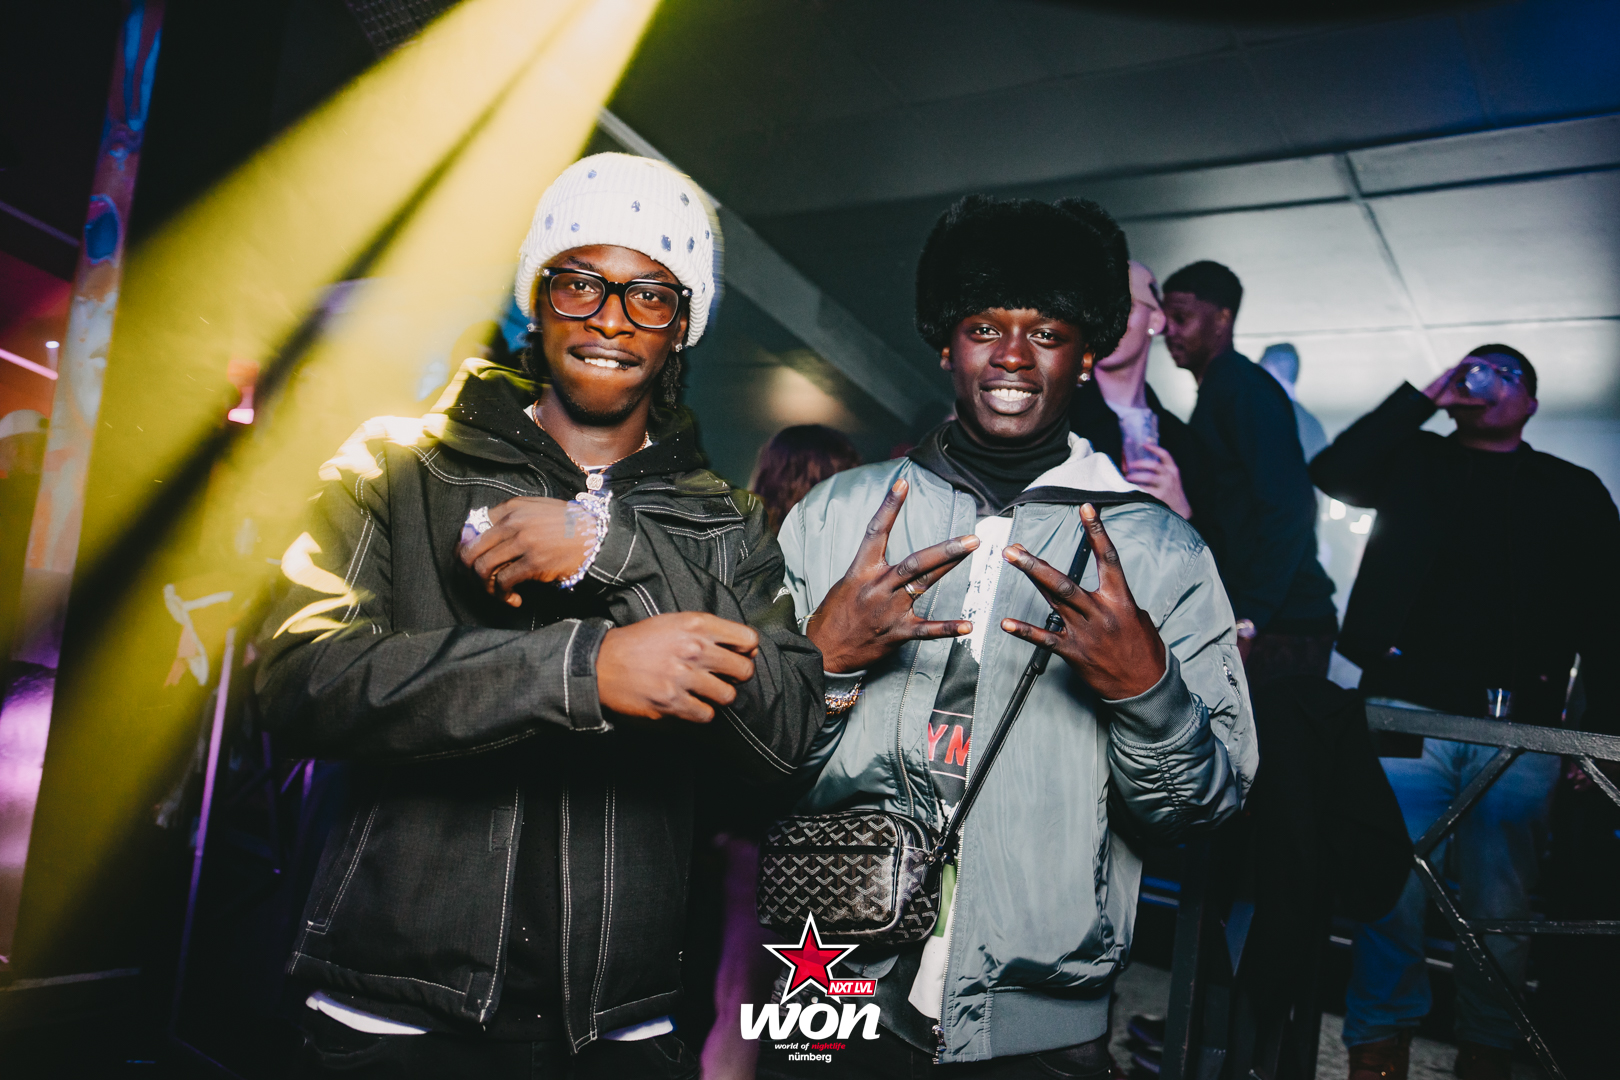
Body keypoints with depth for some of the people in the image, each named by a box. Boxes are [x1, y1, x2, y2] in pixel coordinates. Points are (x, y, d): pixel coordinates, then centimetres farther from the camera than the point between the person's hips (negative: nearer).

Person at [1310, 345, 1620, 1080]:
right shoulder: (1414, 461, 17)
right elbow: (1330, 472, -3)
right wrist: (1423, 397, 1)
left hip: (1518, 730, 1)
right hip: (1408, 711, -1)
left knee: (1501, 913, 4)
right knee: (1392, 895, -4)